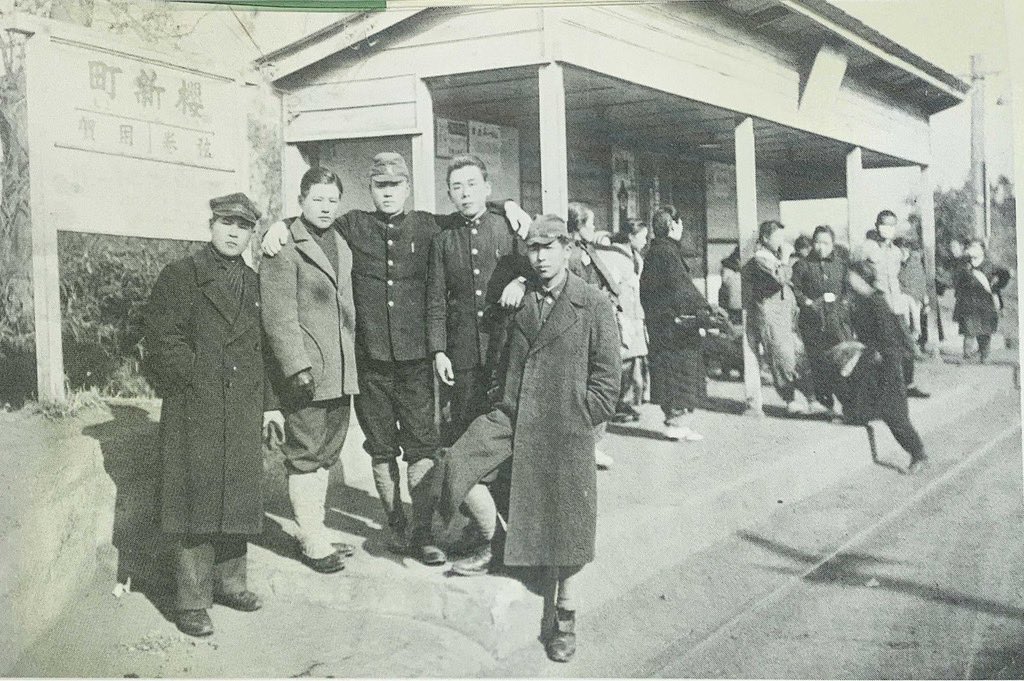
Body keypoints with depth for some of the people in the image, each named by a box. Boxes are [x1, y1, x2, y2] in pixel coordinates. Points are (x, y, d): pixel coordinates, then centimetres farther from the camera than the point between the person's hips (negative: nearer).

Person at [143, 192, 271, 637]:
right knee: (196, 499, -4)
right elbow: (160, 338, -7)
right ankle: (191, 601, 3)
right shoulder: (180, 276, 0)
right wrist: (196, 380, -10)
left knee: (237, 497, 10)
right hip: (194, 413, -5)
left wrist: (269, 404, 15)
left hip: (243, 414, 5)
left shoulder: (254, 284, 17)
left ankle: (229, 581, 24)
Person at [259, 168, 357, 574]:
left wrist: (350, 360, 17)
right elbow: (279, 314, -14)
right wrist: (297, 367, -19)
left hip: (340, 371, 8)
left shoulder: (342, 247, 16)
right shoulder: (285, 246, -8)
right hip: (306, 372, -8)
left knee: (326, 454, 14)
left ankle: (314, 532, 25)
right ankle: (312, 542, 8)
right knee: (305, 456, 0)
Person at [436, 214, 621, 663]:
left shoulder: (594, 305, -4)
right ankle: (490, 545, 12)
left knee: (565, 522, 3)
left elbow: (606, 377, -3)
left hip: (565, 428, -4)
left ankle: (565, 618, 19)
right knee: (459, 465, -14)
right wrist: (502, 404, 10)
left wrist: (577, 419, -9)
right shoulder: (519, 300, 10)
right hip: (511, 417, 4)